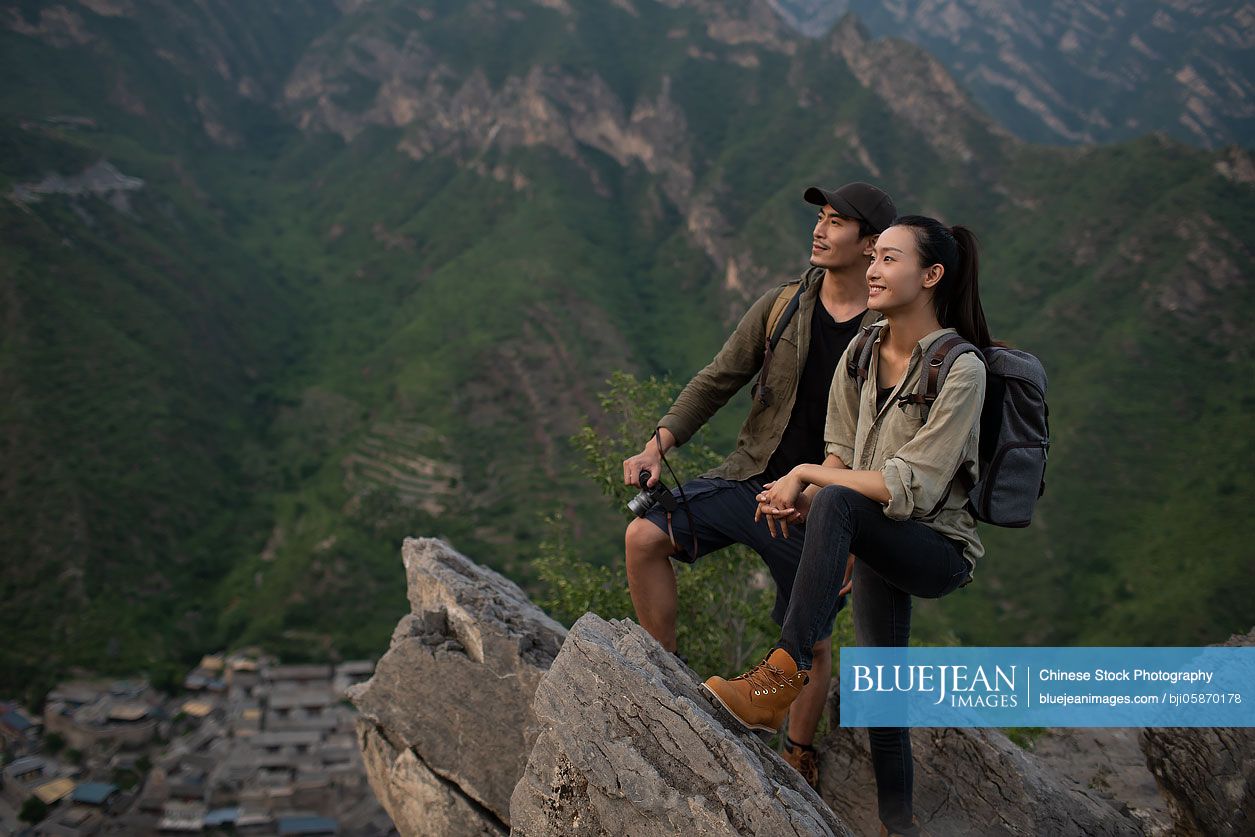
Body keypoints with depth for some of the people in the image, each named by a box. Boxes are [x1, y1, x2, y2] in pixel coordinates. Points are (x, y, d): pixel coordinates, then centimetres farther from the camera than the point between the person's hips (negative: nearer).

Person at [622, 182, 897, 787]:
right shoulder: (781, 305, 0)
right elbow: (718, 380, 5)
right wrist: (657, 447, -3)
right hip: (749, 478, 3)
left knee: (811, 644, 7)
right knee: (644, 537, -14)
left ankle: (798, 755, 32)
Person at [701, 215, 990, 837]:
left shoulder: (960, 370, -18)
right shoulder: (861, 356, 2)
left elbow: (910, 487, -24)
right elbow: (842, 458, 7)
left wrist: (806, 475, -19)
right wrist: (800, 497, -14)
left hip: (939, 549, -7)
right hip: (880, 544, 7)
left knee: (837, 504, -34)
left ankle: (784, 675, -37)